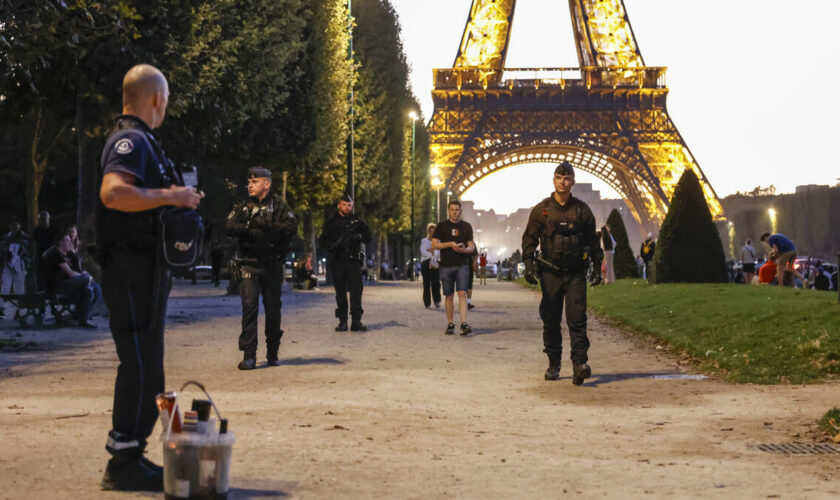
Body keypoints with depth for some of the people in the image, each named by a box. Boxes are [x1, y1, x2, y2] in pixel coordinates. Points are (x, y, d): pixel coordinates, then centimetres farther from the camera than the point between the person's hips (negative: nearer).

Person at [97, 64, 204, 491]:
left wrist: (177, 198, 16)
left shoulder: (137, 140, 20)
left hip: (144, 269, 11)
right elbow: (113, 192, -31)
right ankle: (124, 464, -3)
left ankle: (130, 456, 23)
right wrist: (171, 196, -23)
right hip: (133, 268, -11)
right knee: (140, 366, -8)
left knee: (143, 365, 15)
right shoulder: (132, 140, -14)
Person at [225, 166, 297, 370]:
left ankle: (272, 353, 19)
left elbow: (291, 227, -9)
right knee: (249, 305, -11)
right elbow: (229, 227, -1)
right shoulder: (243, 206, 11)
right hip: (249, 263, 0)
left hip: (272, 264, 0)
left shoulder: (279, 205, 6)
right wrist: (251, 228, -14)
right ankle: (249, 355, -11)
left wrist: (266, 227, -18)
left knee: (273, 307, 6)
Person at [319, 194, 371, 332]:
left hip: (354, 260, 0)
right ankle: (342, 321, 6)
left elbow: (368, 238, 11)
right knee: (340, 291, 2)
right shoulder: (331, 222, 10)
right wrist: (334, 244, -15)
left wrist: (359, 236, -11)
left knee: (356, 289, -10)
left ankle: (356, 321, -10)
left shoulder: (358, 221, 12)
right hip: (337, 262, 0)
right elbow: (322, 240, 5)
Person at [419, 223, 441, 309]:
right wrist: (433, 254, -8)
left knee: (436, 282, -17)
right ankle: (427, 303, 2)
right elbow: (423, 252, -5)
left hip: (436, 264, 1)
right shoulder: (424, 241, 11)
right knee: (427, 283, -3)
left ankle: (437, 301, -14)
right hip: (426, 263, -1)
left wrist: (431, 251, -9)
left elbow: (440, 252, 2)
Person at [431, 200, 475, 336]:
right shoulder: (442, 226, 6)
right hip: (446, 266, 0)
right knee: (449, 296, 5)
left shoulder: (466, 226, 9)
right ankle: (450, 325, 13)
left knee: (462, 294, -13)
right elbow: (434, 245, 1)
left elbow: (472, 247, 9)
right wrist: (450, 244, -12)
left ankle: (464, 324, -19)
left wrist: (465, 249, -14)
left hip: (462, 265, 0)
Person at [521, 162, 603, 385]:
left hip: (576, 274, 0)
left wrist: (598, 267, 10)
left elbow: (593, 240, 14)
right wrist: (529, 264, -7)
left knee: (577, 319, -9)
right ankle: (553, 364, 15)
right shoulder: (541, 210, 5)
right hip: (550, 273, 0)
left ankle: (580, 364, -14)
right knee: (551, 321, 5)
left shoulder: (582, 210, 7)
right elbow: (529, 238, 5)